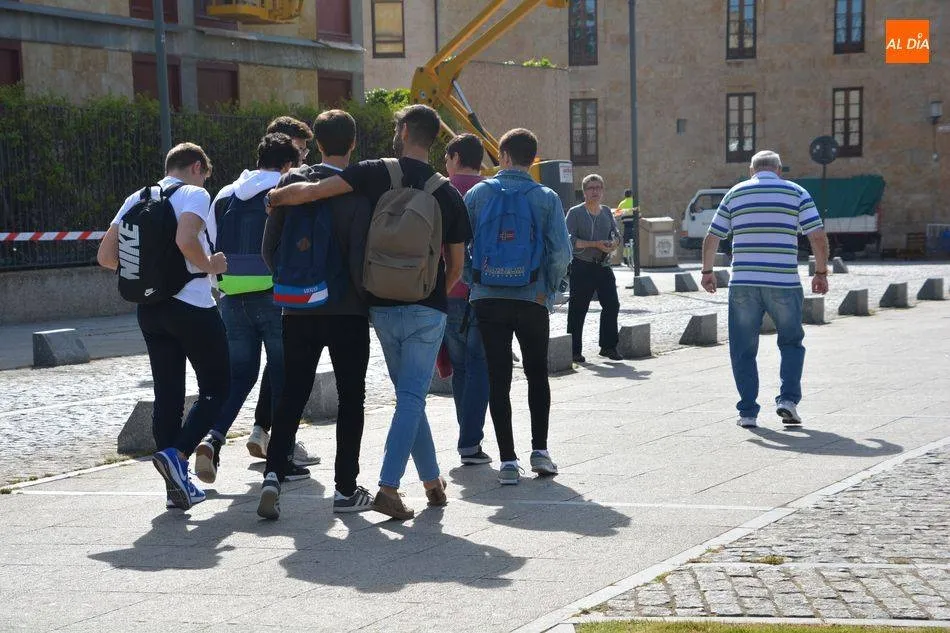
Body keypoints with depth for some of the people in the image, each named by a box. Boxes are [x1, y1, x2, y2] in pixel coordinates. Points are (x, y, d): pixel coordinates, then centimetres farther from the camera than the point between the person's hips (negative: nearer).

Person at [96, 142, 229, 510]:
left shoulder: (136, 200, 13)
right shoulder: (194, 194, -7)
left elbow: (105, 256, 10)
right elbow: (185, 240, -26)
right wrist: (209, 265, -9)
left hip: (150, 310, 7)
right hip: (192, 306, -6)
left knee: (167, 394, 10)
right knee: (216, 387, 4)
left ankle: (176, 485, 10)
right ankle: (176, 455, -15)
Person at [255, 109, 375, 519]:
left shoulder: (290, 183, 0)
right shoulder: (357, 192, -13)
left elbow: (270, 248, 3)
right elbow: (359, 259, -16)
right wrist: (371, 301, 0)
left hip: (298, 310, 3)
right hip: (347, 312, -3)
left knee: (292, 395, 10)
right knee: (351, 398, 9)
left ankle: (273, 476, -4)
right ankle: (346, 489, 11)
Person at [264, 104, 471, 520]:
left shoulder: (378, 174, -6)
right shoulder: (447, 194, -1)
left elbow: (310, 191, -15)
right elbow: (456, 267, 4)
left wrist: (273, 197, 4)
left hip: (382, 309, 1)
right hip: (427, 312, -1)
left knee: (409, 396, 15)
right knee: (412, 397, -1)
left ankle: (432, 481, 21)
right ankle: (388, 488, -11)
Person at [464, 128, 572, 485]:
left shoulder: (478, 194, 0)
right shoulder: (546, 198, -2)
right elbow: (562, 251, -8)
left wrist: (473, 281, 10)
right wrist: (549, 291, 5)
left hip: (488, 299, 0)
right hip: (532, 299, 0)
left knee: (498, 378, 5)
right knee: (537, 374, 17)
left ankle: (508, 460, 2)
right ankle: (540, 451, 13)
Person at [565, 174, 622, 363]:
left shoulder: (606, 212, 13)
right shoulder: (575, 213, -4)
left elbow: (616, 235, 19)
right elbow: (570, 240, -12)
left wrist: (612, 244, -5)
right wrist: (595, 244, -18)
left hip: (603, 266, 5)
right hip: (582, 267, -5)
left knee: (612, 305, 2)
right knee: (577, 310, -1)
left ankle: (608, 347, 13)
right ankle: (574, 351, 5)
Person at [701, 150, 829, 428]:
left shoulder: (735, 193, 10)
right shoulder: (796, 193, 6)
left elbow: (711, 238, 9)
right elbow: (819, 238, -1)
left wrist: (707, 272, 21)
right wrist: (821, 273, 10)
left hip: (743, 284, 1)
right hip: (785, 285, -1)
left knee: (744, 350, 9)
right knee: (791, 343, 17)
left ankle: (748, 412, 7)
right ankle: (788, 399, 3)